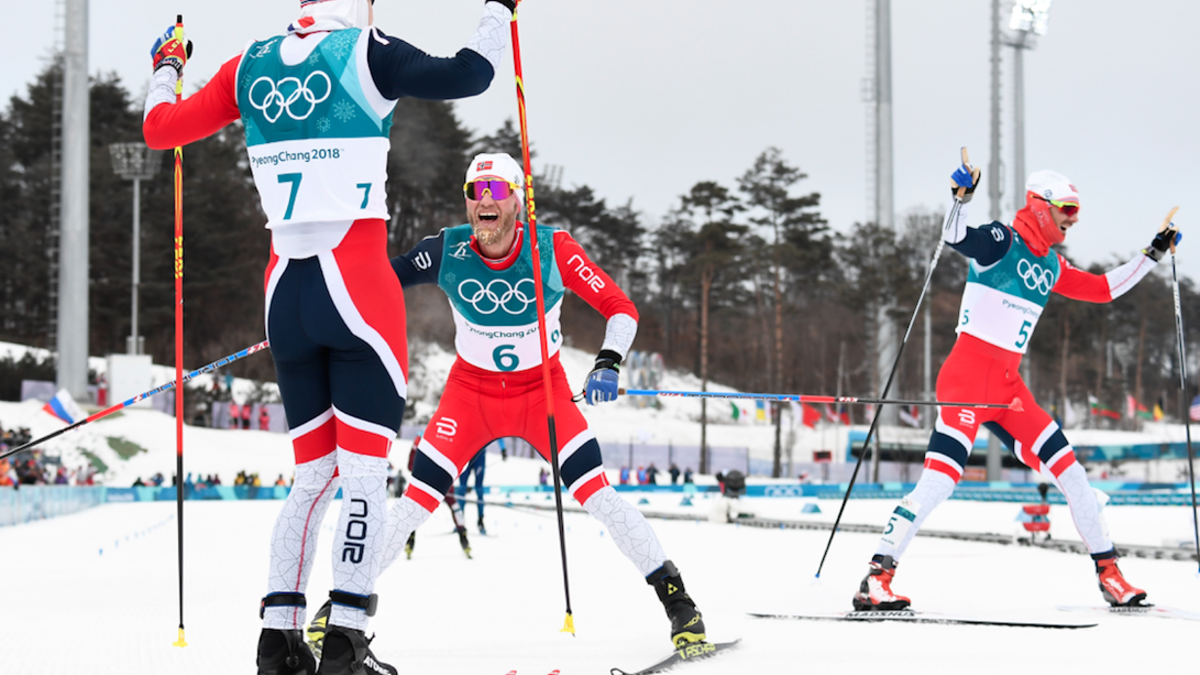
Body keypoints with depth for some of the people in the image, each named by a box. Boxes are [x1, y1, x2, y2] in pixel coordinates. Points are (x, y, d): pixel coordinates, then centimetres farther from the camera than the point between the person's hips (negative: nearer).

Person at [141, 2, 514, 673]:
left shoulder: (250, 65, 9)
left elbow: (161, 127, 17)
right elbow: (468, 75, -6)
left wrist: (166, 68, 36)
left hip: (285, 289, 5)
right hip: (358, 283, -5)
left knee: (314, 473, 14)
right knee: (365, 471, -2)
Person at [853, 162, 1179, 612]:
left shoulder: (1051, 266, 17)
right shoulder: (1002, 242, -6)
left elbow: (1103, 289, 28)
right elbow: (956, 237, -26)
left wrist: (1152, 255, 27)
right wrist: (963, 197, -44)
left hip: (1009, 386, 8)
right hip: (968, 376, -8)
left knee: (1069, 470, 5)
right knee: (939, 481, -18)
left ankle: (1109, 575, 14)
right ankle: (876, 580, -17)